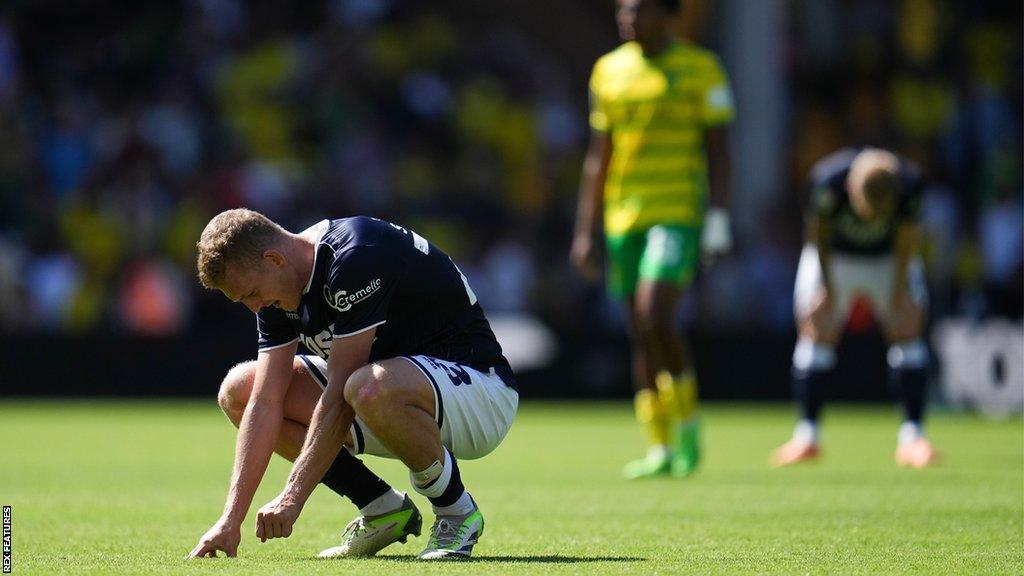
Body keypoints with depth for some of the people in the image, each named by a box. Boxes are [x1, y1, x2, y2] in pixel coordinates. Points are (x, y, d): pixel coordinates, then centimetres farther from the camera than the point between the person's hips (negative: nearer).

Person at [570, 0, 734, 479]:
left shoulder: (699, 68, 0)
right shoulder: (609, 70, 12)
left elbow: (717, 149, 0)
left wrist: (718, 216, -9)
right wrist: (586, 230, 13)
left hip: (678, 214, -5)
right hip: (623, 218, 5)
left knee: (654, 314, -21)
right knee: (640, 334, 4)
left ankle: (687, 422, -2)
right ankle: (659, 449, 11)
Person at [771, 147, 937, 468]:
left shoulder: (910, 185, -34)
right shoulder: (828, 180, -37)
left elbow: (907, 238, -15)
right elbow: (818, 233, -18)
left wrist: (899, 288, -12)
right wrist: (826, 285, -13)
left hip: (889, 260, 1)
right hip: (833, 258, -1)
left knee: (907, 329, -10)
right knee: (815, 331, -6)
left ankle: (912, 435, -9)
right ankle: (806, 435, 0)